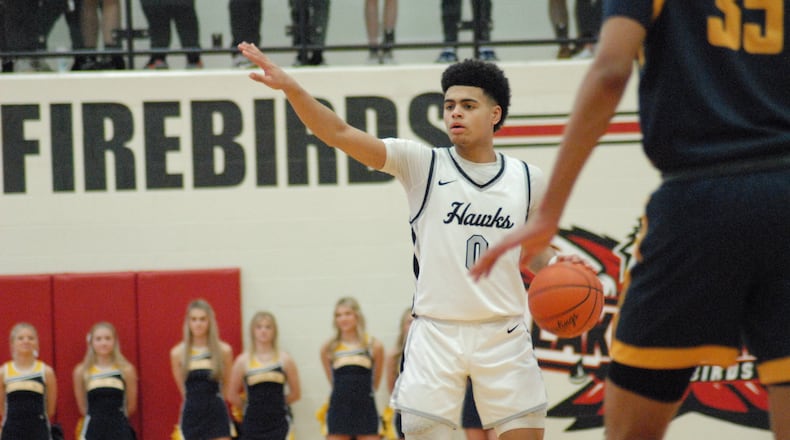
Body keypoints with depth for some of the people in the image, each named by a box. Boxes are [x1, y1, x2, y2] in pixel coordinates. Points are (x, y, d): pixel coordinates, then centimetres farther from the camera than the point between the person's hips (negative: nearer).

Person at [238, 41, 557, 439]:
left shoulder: (528, 180, 6)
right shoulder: (423, 164, -2)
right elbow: (340, 134, -12)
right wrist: (290, 88, -26)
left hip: (503, 333, 1)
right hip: (435, 332, -1)